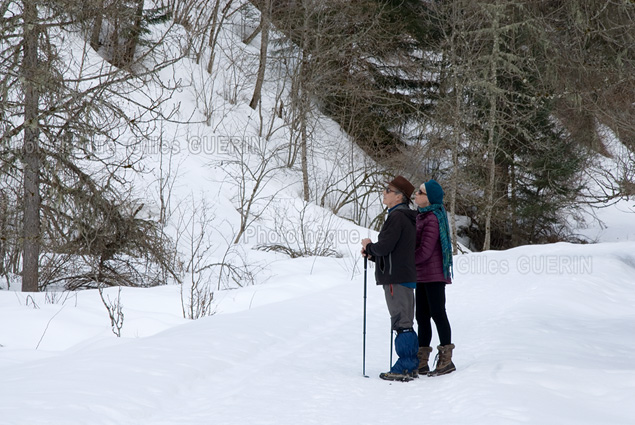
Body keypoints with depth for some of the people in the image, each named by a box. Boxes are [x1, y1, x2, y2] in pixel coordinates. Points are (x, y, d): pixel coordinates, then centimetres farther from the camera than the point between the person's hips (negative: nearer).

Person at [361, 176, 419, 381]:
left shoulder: (397, 216, -14)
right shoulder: (408, 217, 18)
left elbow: (384, 247, -20)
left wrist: (369, 245, 1)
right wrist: (372, 254, 10)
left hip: (396, 278, -10)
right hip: (406, 276, 10)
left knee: (401, 323, -8)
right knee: (406, 323, 13)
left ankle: (404, 367, -6)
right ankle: (410, 365, 17)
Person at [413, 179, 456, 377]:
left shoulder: (432, 218, -17)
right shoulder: (422, 216, 14)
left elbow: (425, 251, -21)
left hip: (434, 275, -10)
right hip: (422, 275, 10)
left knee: (437, 313, -4)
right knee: (422, 317, 11)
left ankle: (446, 360, 3)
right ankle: (421, 362, 17)